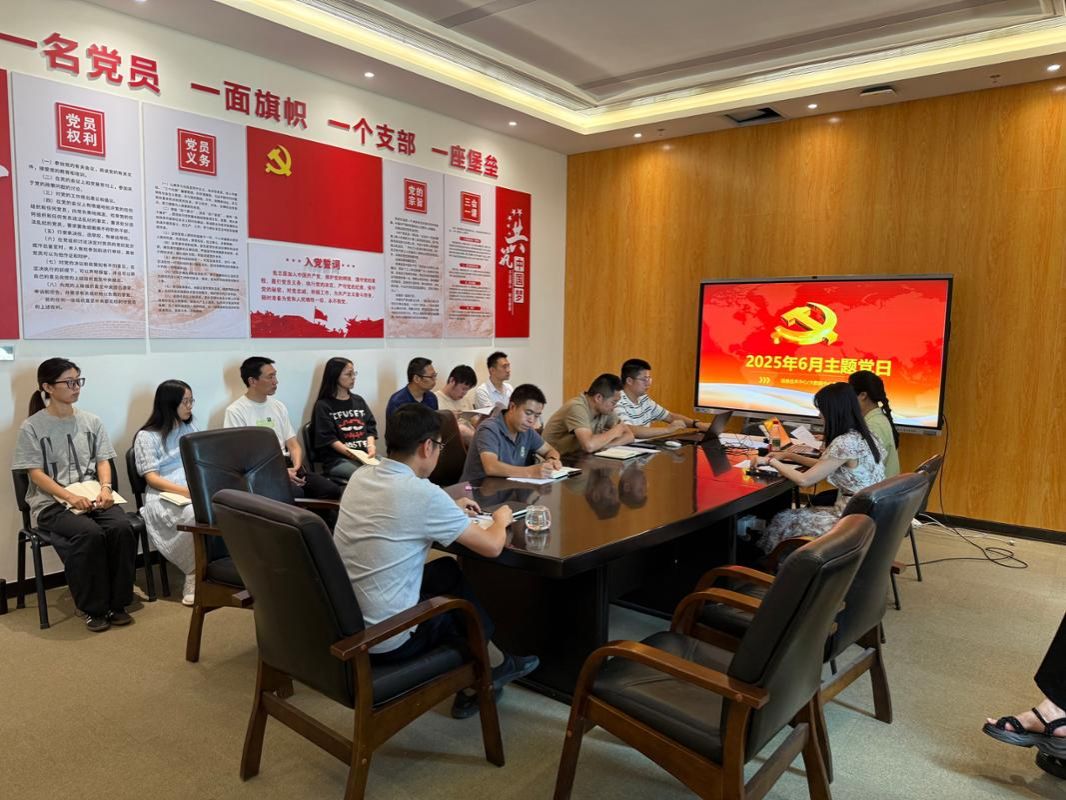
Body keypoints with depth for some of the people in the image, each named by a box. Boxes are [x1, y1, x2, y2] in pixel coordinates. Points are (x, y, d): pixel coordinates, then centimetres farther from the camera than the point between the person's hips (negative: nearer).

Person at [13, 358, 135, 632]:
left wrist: (105, 488, -11)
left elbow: (103, 461, 10)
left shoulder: (91, 421, 11)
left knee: (122, 527, -28)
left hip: (93, 497, 3)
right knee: (89, 533, -33)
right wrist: (71, 497, -21)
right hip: (51, 503, -3)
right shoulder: (31, 427, 0)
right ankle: (94, 608, -16)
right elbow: (36, 475, -6)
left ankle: (116, 603, -13)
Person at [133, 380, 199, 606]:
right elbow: (152, 479, -6)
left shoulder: (191, 429, 21)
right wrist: (186, 491, -20)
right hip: (165, 497, -4)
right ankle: (194, 576, -20)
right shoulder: (147, 436, 3)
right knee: (197, 515, -38)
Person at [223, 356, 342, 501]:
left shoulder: (278, 406, 17)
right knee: (295, 493, -37)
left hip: (287, 464, 5)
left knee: (332, 490, -23)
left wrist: (296, 467, -8)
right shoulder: (235, 411, -2)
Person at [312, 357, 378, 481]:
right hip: (337, 459, -5)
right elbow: (329, 438, -5)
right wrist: (351, 454, -18)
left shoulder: (358, 401, 22)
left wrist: (371, 446, -4)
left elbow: (370, 427, 17)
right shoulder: (323, 405, 4)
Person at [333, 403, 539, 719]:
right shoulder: (424, 493, -22)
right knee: (478, 612, 19)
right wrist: (501, 519, 9)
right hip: (387, 640, -7)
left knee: (449, 570, 22)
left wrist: (451, 510, 23)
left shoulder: (360, 477, 1)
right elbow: (492, 547, -12)